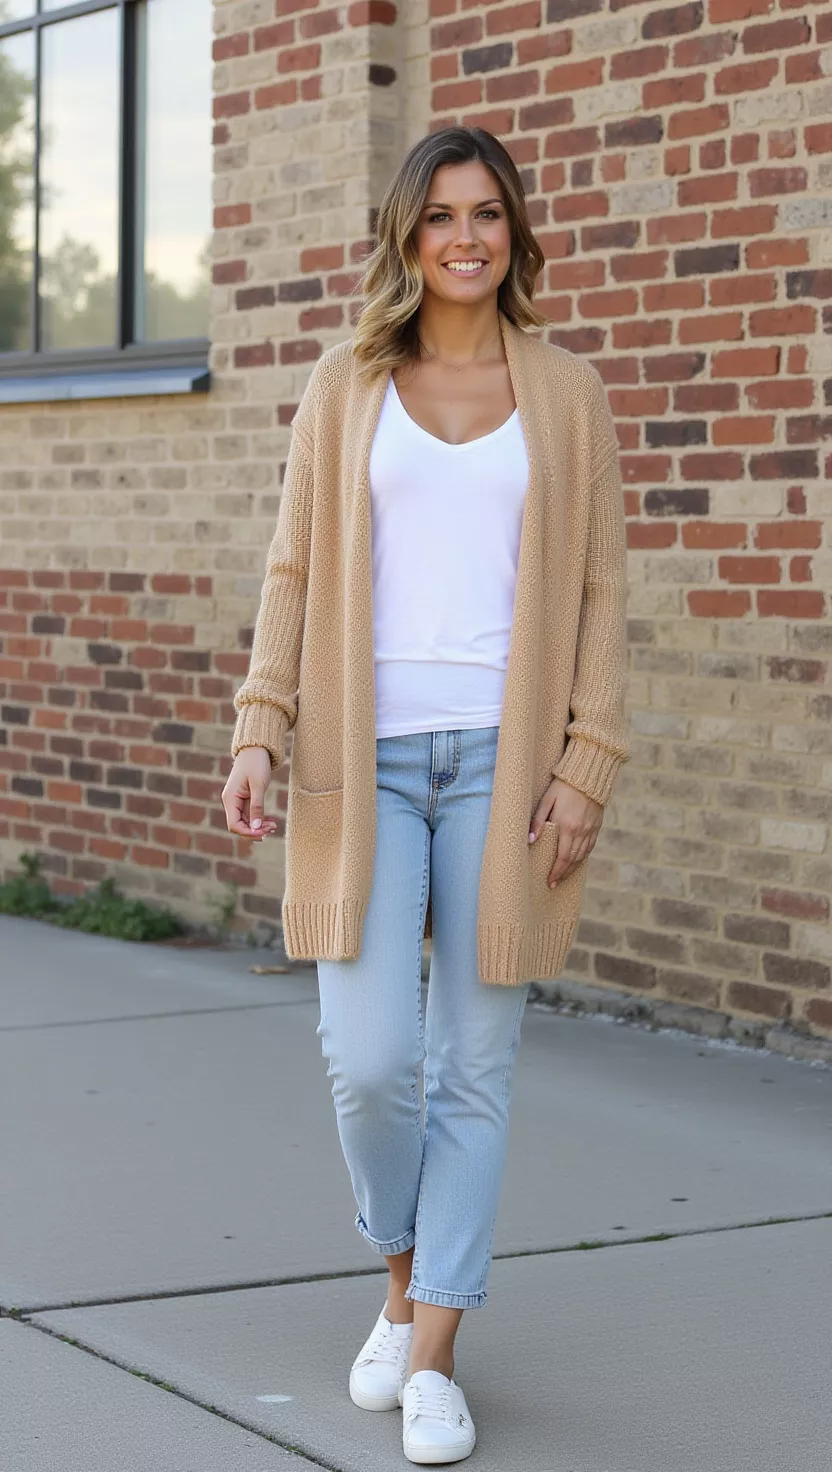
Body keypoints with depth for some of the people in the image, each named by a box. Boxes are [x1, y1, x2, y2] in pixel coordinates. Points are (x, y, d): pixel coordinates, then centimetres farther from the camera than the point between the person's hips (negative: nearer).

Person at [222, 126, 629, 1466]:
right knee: (369, 1059, -7)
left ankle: (434, 1360, 12)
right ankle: (406, 1276, 23)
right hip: (368, 757, 0)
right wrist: (259, 735, -8)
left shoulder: (568, 394, 6)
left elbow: (598, 594, 4)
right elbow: (296, 572, 5)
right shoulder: (345, 385, 7)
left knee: (474, 1068, 2)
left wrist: (585, 773, -5)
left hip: (502, 760, 0)